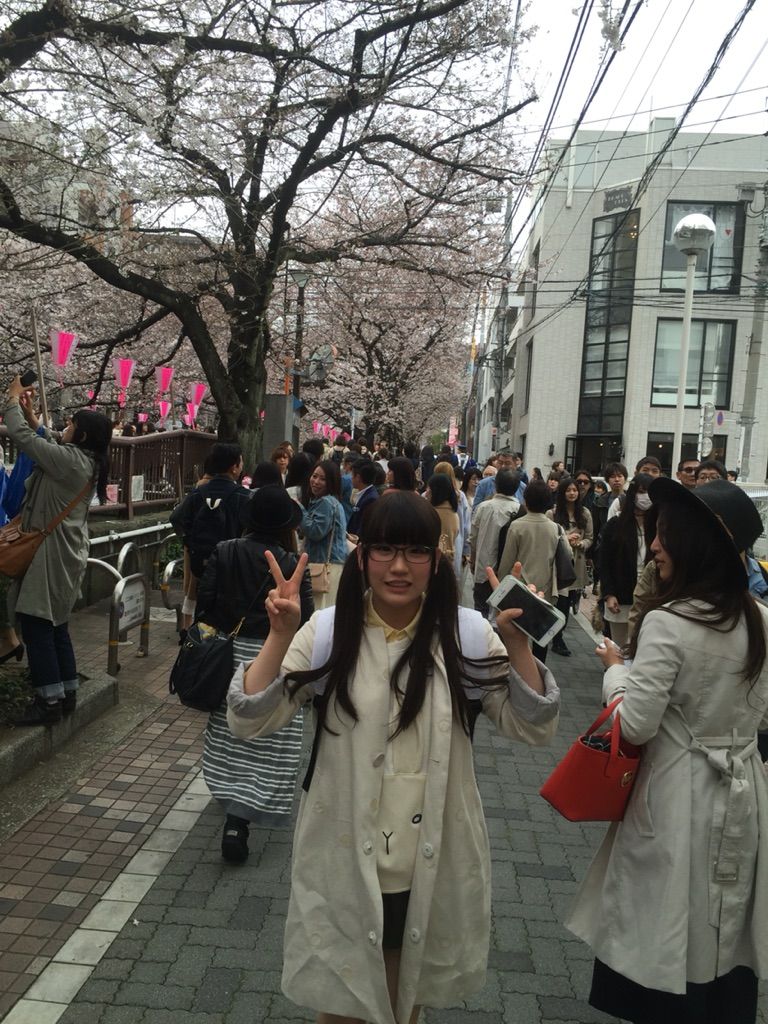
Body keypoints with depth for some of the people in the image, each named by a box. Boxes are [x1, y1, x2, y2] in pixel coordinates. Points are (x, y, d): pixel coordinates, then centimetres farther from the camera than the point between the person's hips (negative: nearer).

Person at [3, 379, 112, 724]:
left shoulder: (70, 459, -17)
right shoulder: (88, 462, 9)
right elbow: (48, 445, 24)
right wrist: (30, 414, 23)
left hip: (50, 554, -10)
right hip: (64, 554, 10)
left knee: (36, 627, -4)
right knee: (55, 626, 15)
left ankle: (50, 701, 0)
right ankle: (66, 693, 22)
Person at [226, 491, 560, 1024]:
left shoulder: (467, 634, -9)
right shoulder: (327, 631, -11)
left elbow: (536, 726, -9)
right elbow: (249, 721, -14)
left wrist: (517, 643, -23)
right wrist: (280, 637, -27)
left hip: (434, 860, 1)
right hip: (344, 856, -1)